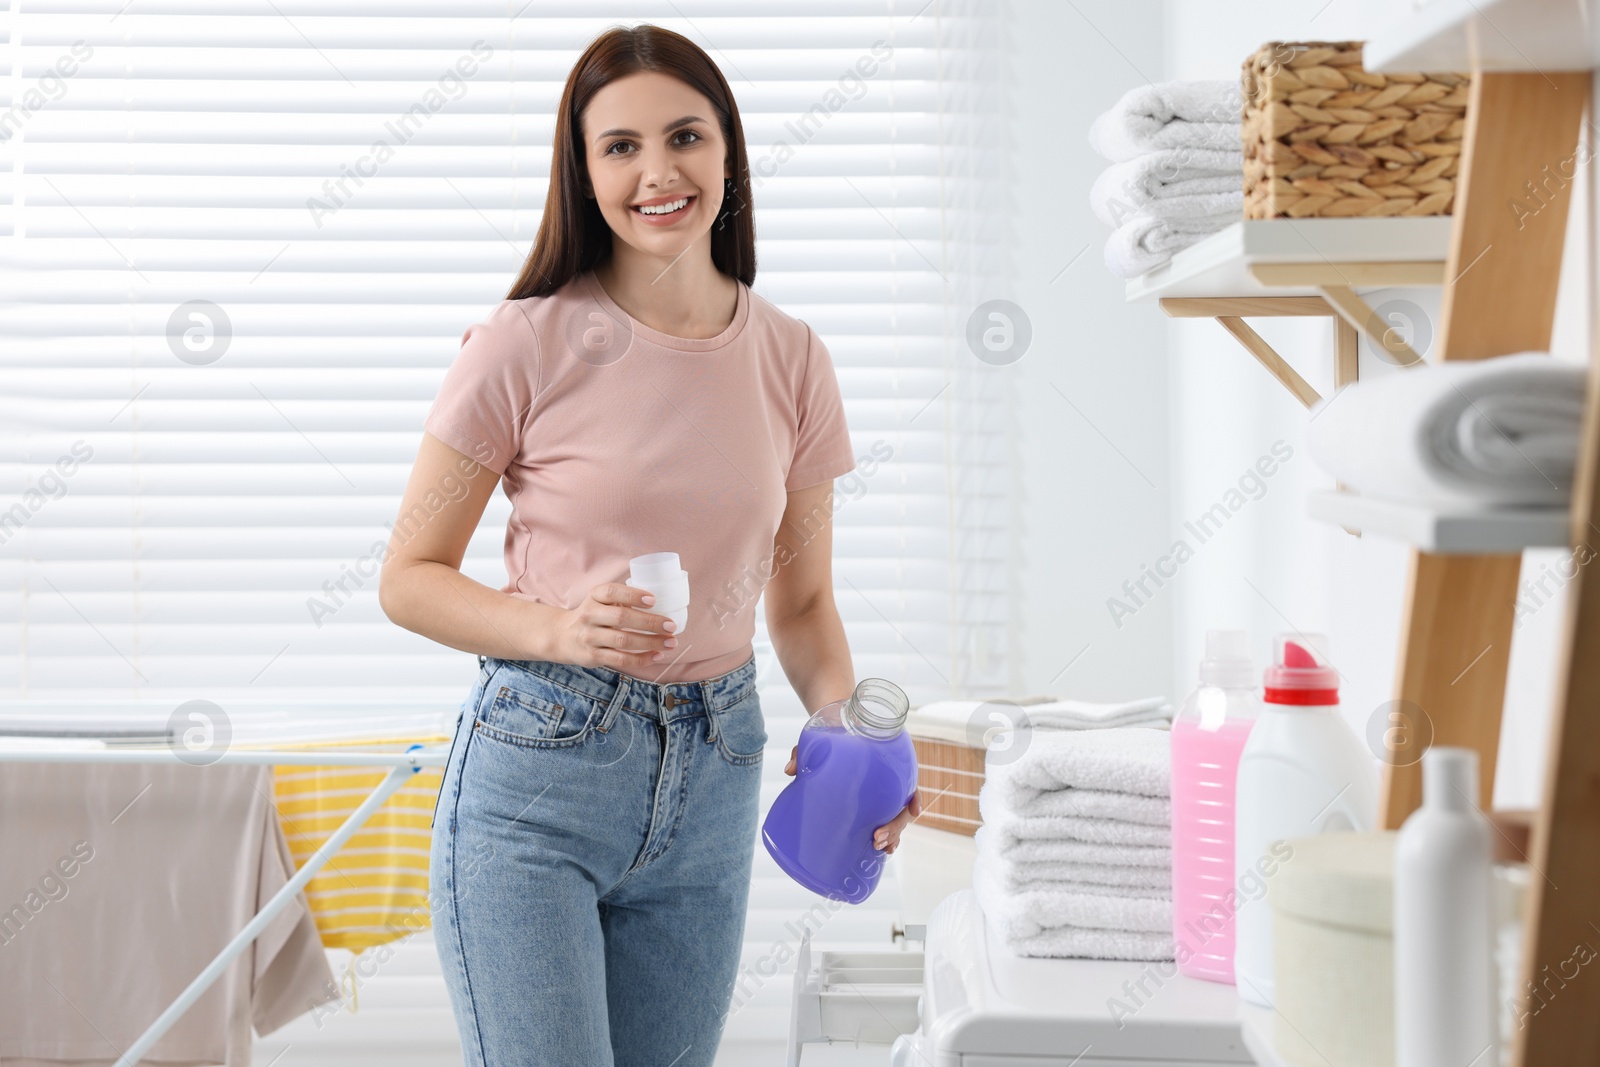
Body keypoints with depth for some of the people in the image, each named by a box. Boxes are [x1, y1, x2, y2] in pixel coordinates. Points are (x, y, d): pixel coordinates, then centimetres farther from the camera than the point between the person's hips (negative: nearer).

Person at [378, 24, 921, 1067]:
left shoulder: (791, 360, 3)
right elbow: (410, 579, -3)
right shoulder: (529, 345, -8)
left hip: (711, 783, 4)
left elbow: (803, 602, 11)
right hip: (537, 776, -4)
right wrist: (560, 629, -20)